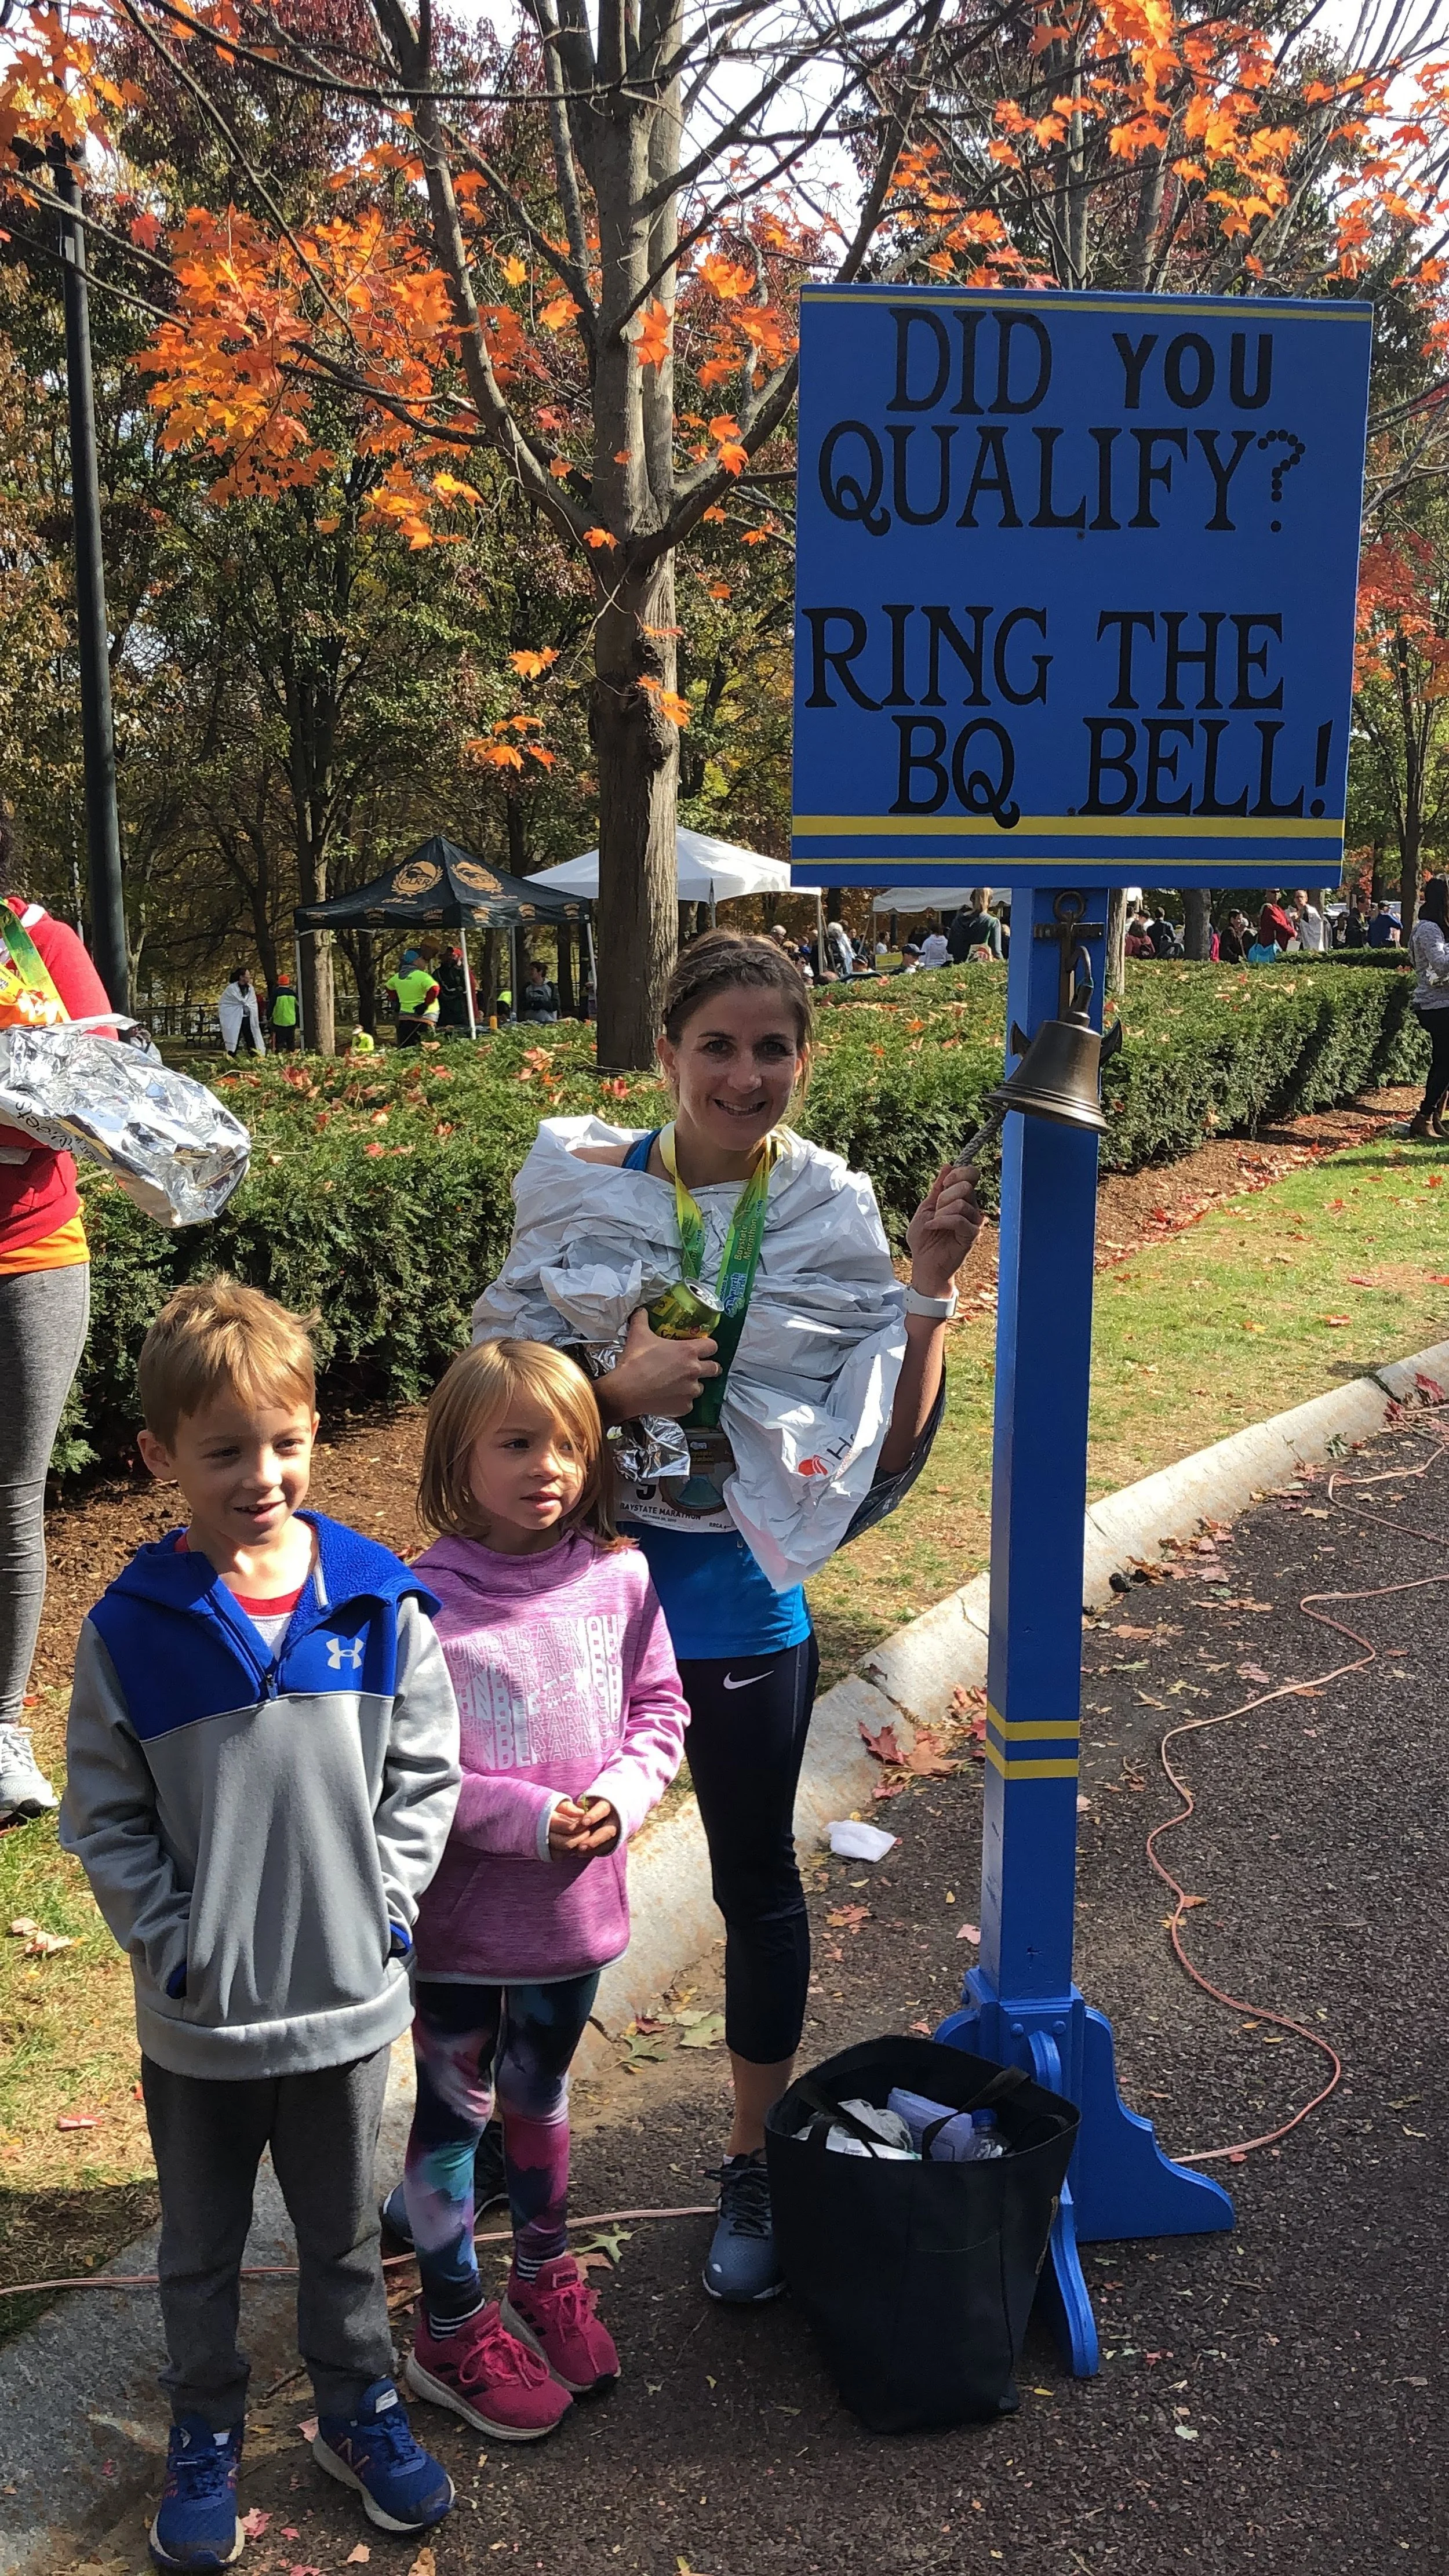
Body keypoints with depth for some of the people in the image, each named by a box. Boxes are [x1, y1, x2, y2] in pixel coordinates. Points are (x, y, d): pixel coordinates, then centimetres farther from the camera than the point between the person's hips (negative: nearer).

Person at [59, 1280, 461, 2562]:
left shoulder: (378, 1602, -11)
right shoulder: (132, 1628, -14)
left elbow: (425, 1771, -1)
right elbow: (103, 1818, -6)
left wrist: (382, 1906, -7)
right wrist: (172, 1939, -12)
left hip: (348, 1997, 1)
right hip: (197, 2013, -1)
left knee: (344, 2231, 21)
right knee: (202, 2245, 21)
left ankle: (360, 2411, 43)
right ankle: (205, 2436, 43)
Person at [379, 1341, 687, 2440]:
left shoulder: (621, 1578, -7)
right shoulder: (424, 1601, -20)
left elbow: (660, 1711, 3)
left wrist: (622, 1795, -14)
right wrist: (526, 1816, -23)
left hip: (577, 1904, 4)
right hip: (462, 1914, -4)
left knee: (541, 2094, 25)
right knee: (454, 2110, 14)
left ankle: (546, 2278, 47)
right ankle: (454, 2330, 33)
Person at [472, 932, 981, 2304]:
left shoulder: (831, 1217, -7)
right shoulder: (585, 1188, -7)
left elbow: (883, 1448, -10)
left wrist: (929, 1285, -19)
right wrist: (616, 1382, -21)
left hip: (740, 1599, 0)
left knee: (755, 1881, 15)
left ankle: (754, 2164, 37)